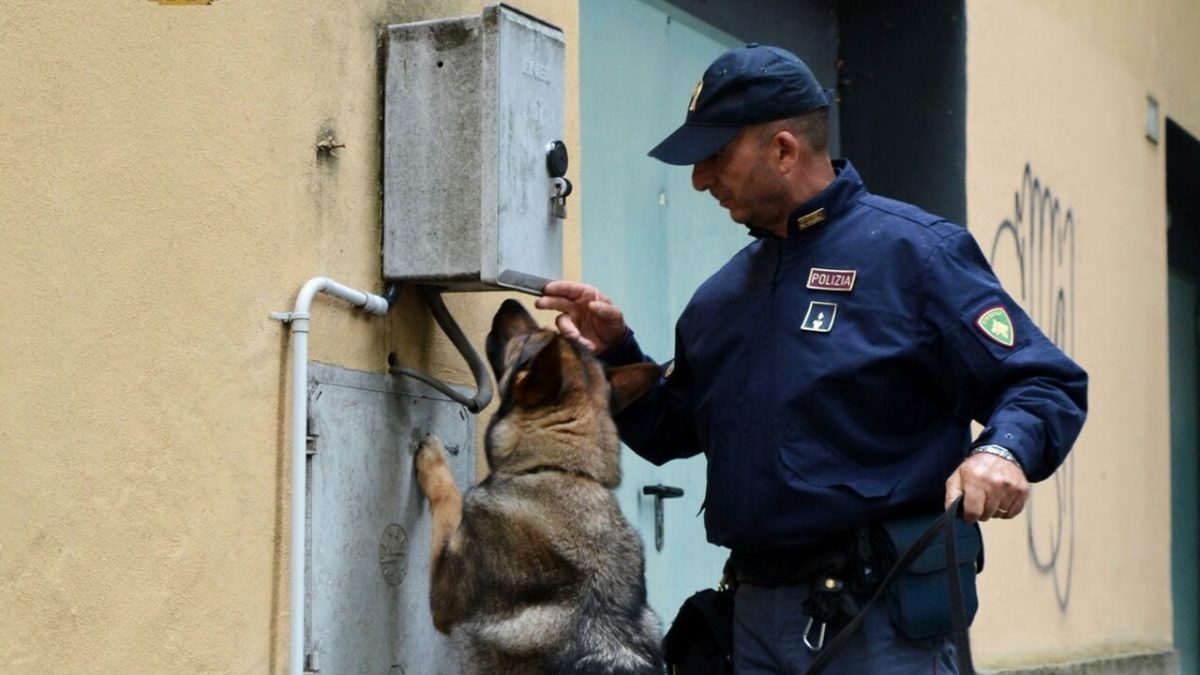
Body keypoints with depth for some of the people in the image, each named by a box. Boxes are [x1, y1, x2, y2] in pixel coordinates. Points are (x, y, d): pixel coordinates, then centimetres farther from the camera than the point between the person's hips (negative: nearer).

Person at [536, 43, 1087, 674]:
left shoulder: (915, 252, -6)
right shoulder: (726, 291, 15)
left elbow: (1049, 386, -9)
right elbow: (672, 432, 22)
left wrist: (1003, 451, -28)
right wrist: (615, 351, 7)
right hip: (755, 615, 7)